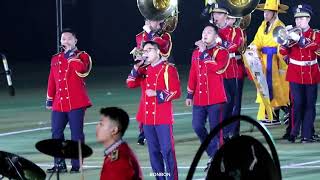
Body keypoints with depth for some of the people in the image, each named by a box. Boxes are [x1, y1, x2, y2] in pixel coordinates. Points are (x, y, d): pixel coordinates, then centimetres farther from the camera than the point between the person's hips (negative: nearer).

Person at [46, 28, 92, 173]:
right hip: (59, 103, 5)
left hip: (76, 103, -5)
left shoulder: (82, 56, 2)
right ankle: (59, 164, 10)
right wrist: (49, 100, 15)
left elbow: (81, 69, -21)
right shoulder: (56, 59, 16)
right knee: (56, 133, 3)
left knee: (76, 134, -3)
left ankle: (76, 165, 2)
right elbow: (52, 81, 18)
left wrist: (72, 54, -16)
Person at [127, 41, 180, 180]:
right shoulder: (144, 70, 13)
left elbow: (176, 92, -9)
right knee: (154, 152, 9)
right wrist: (136, 68, -4)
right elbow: (131, 84, 8)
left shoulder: (168, 69, -5)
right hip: (147, 117, 6)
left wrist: (157, 94, -19)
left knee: (167, 150, -7)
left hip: (163, 118, -6)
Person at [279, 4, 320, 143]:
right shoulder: (292, 33, 6)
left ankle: (307, 134, 3)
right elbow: (283, 52, 0)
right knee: (297, 104, -7)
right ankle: (294, 132, -1)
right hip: (295, 74, 0)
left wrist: (299, 38, -30)